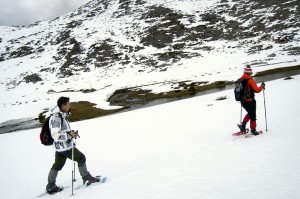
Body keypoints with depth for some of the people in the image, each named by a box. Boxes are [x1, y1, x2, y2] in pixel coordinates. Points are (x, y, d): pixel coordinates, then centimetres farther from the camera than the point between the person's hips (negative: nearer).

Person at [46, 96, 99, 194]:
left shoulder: (60, 115, 7)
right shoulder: (56, 117, -24)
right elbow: (55, 134, -28)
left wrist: (70, 132, 16)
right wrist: (69, 134, -31)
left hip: (59, 147, 9)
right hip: (65, 147, -9)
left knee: (57, 165, 17)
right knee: (81, 158, 5)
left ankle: (50, 186, 27)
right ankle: (86, 178, 19)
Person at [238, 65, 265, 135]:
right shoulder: (250, 80, -16)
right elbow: (257, 90, -16)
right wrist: (262, 86, 0)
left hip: (243, 101, 6)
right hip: (250, 101, -6)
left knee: (249, 113, 26)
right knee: (253, 116, 9)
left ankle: (243, 125, 15)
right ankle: (253, 130, 16)